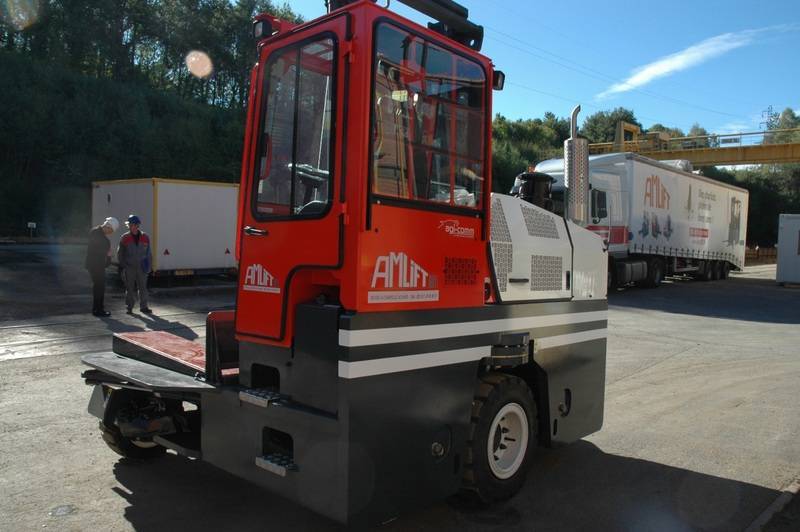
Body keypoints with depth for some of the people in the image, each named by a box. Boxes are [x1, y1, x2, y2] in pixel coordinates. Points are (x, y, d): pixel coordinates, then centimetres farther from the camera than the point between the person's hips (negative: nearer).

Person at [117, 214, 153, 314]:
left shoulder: (145, 237, 3)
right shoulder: (124, 238, -1)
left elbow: (148, 252, 11)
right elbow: (120, 253, 6)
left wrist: (149, 265, 6)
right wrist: (123, 266, 1)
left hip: (141, 267, 1)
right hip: (129, 267, -1)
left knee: (143, 287, 3)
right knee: (130, 288, 3)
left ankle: (143, 307, 11)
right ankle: (129, 307, 13)